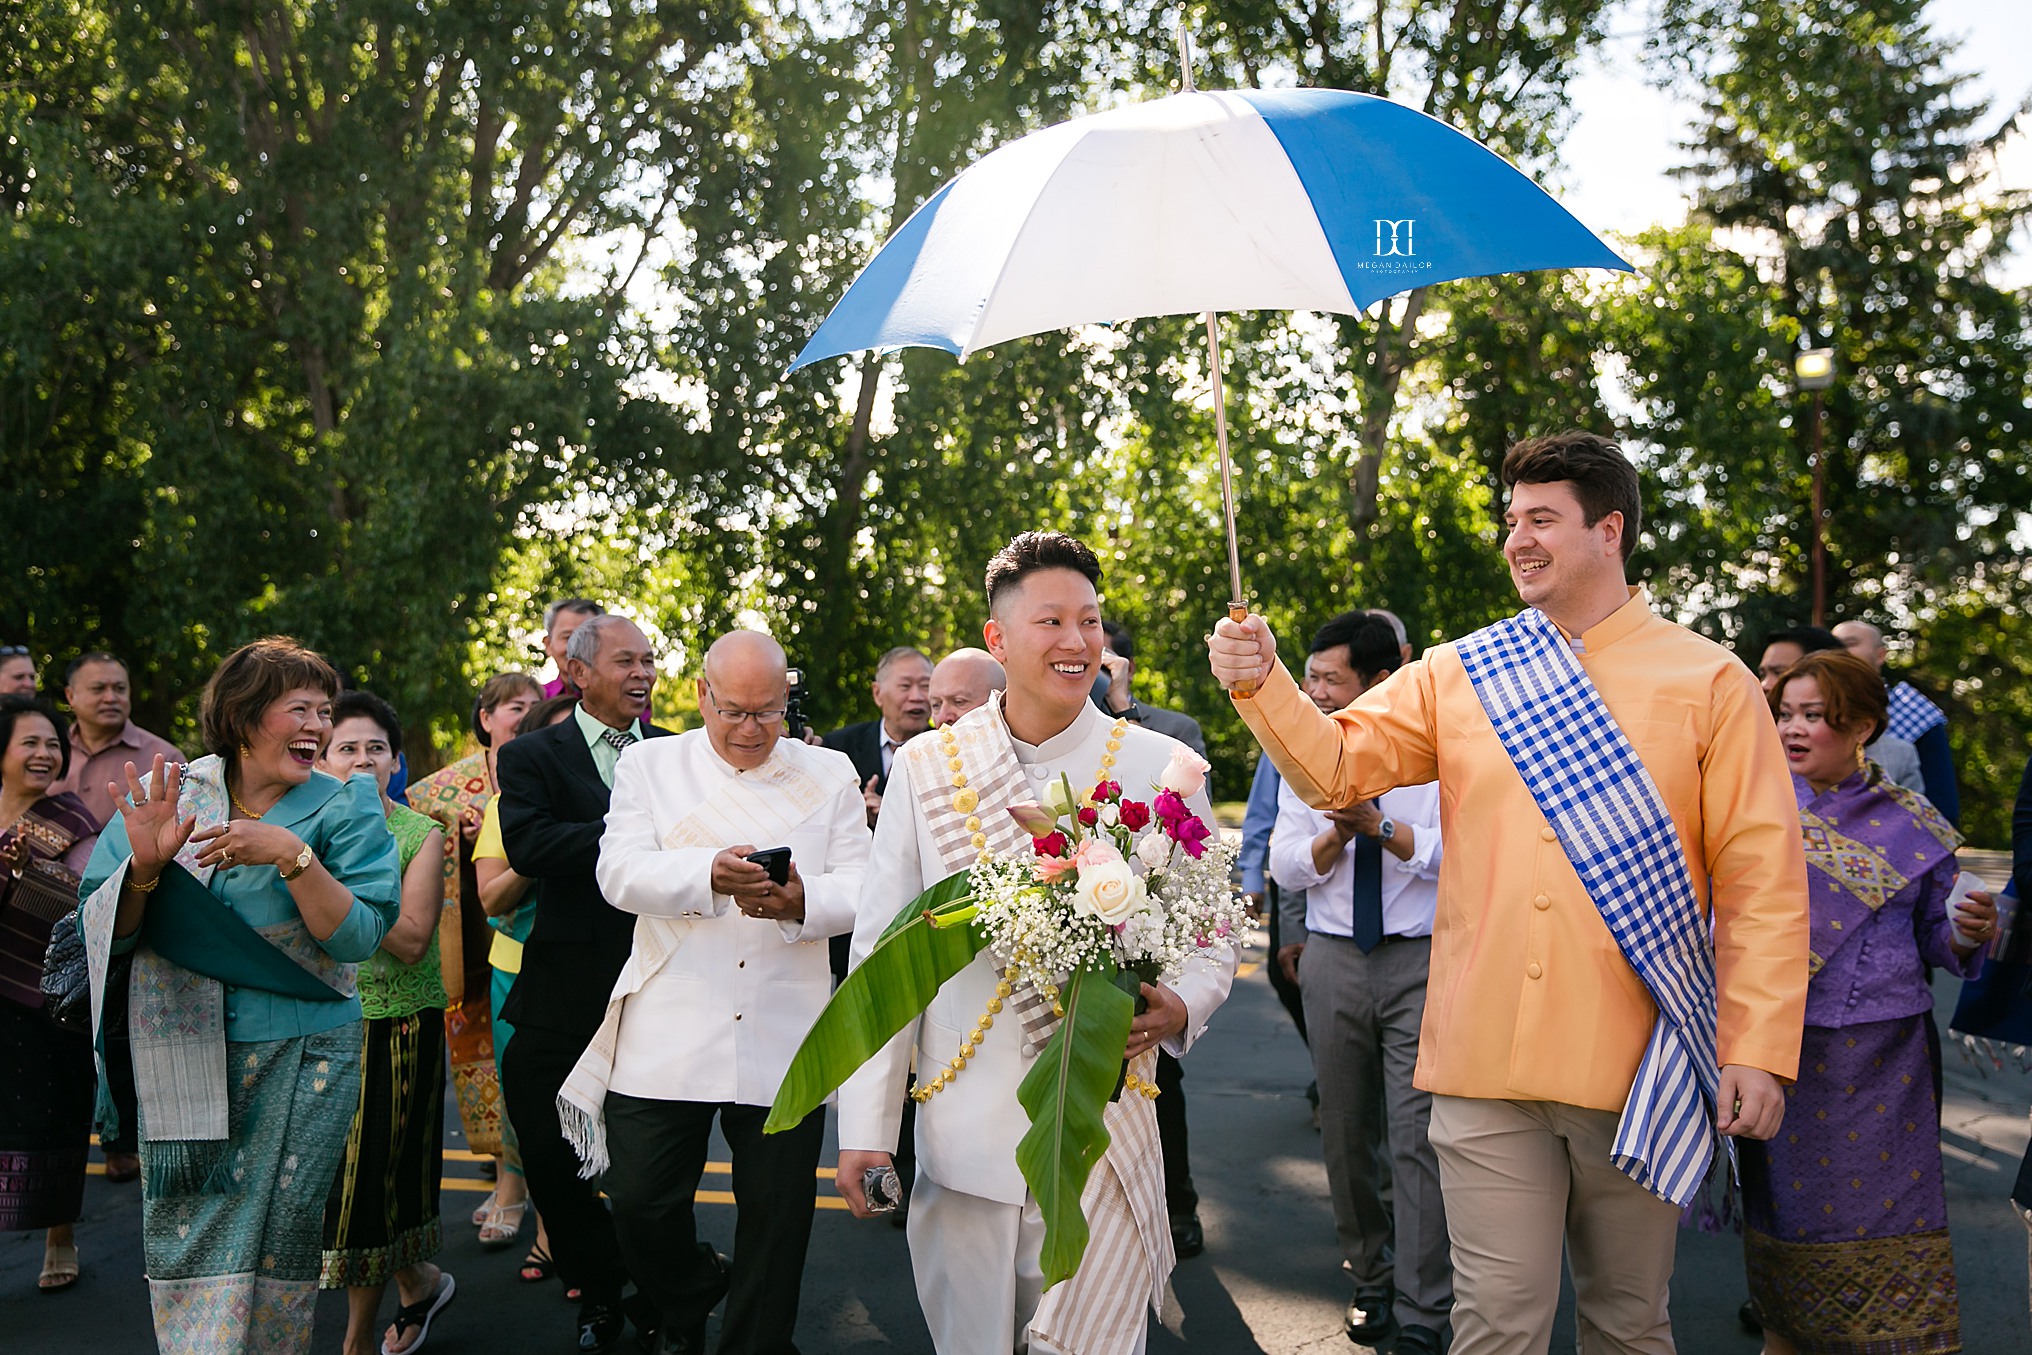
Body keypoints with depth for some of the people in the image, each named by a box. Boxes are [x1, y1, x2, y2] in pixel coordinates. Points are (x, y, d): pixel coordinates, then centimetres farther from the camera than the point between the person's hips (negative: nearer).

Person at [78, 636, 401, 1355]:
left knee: (277, 1236, 3)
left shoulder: (344, 807, -2)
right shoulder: (164, 794, 2)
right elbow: (101, 931, 2)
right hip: (181, 1060, 2)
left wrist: (291, 855, -24)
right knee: (188, 1240, 6)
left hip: (299, 1056, -1)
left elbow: (359, 936, -12)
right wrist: (144, 865, -17)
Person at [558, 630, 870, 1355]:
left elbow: (860, 890, 1)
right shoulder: (649, 764, 7)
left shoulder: (830, 773, 9)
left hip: (785, 1043, 0)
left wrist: (802, 901, -22)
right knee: (640, 1206, 4)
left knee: (775, 1222, 6)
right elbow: (621, 872, -7)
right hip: (665, 1040, 0)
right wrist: (710, 875, -26)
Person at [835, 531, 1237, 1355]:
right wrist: (865, 1123, 1)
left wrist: (1180, 1007, -14)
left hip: (1103, 1135, -1)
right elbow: (883, 951, 5)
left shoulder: (1162, 768, 1)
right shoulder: (925, 768, 2)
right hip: (962, 1135, 1)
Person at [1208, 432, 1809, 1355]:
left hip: (1634, 1071, -1)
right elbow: (1336, 767, 2)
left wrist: (1760, 1047, -9)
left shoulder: (1709, 681, -1)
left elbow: (1763, 880, -3)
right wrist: (1262, 683, -15)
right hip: (1486, 1068, 1)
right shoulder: (1455, 674, 6)